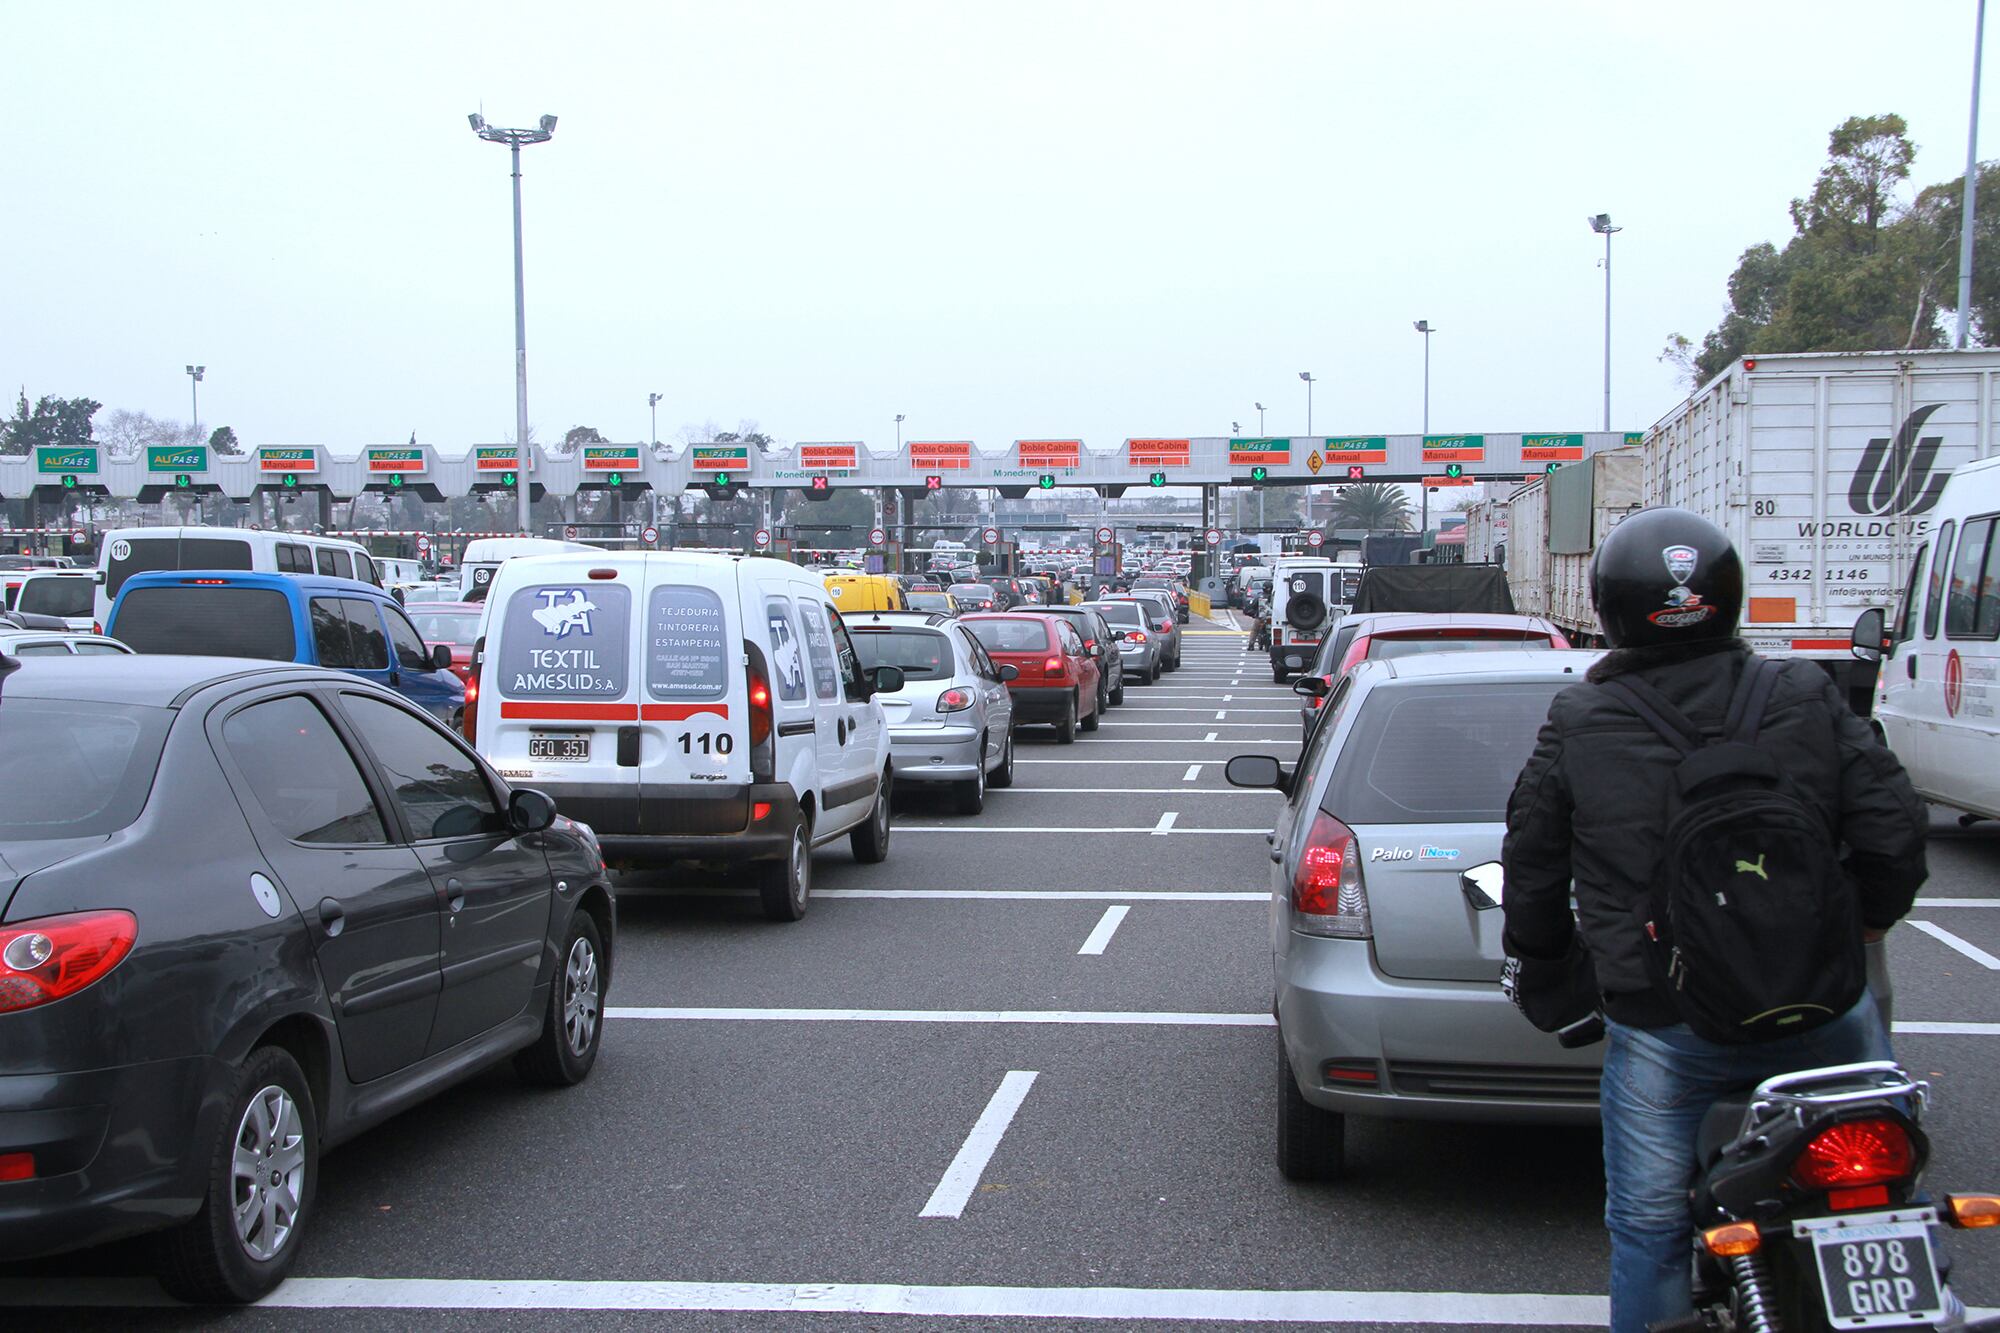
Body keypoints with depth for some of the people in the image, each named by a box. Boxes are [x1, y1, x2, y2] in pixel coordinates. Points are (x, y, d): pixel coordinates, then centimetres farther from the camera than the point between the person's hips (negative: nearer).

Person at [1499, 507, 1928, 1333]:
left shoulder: (1576, 727, -4)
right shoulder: (1807, 699, -3)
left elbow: (1532, 864, 3)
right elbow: (1893, 829, -1)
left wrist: (1538, 969, 21)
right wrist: (1870, 920, 19)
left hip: (1662, 1028, -1)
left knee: (1649, 1224, 13)